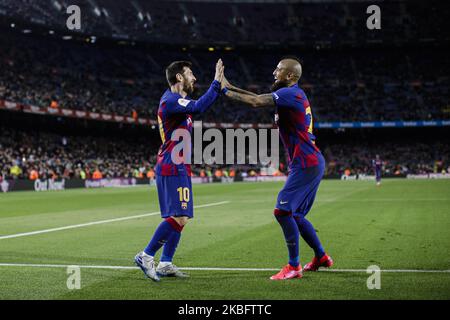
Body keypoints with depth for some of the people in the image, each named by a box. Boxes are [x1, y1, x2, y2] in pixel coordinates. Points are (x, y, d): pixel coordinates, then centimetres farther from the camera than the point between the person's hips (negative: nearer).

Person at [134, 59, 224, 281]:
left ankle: (165, 264, 13)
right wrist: (216, 83, -21)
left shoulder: (175, 99, 18)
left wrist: (219, 85, 19)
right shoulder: (170, 100, -14)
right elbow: (199, 107, -28)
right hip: (173, 168, -11)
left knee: (180, 218, 11)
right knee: (179, 217, -14)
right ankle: (146, 256, -9)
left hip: (177, 167, 11)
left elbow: (199, 106, 28)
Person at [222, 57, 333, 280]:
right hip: (311, 163, 10)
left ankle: (294, 267, -7)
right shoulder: (292, 94, 16)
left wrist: (226, 91, -13)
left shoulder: (290, 93, -15)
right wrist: (232, 87, 17)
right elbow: (261, 98, 23)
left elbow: (256, 102, -24)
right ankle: (321, 257, 29)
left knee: (282, 211, -12)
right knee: (296, 215, 17)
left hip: (306, 165, -10)